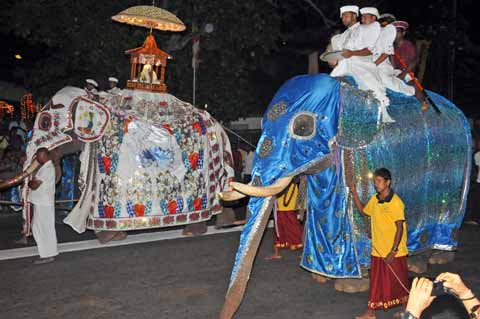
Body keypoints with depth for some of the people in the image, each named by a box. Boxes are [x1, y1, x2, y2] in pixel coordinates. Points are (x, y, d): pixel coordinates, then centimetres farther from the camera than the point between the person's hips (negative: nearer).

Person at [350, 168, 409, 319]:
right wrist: (354, 193, 8)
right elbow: (363, 210, 21)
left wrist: (393, 252, -20)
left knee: (399, 282, 10)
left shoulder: (395, 202, -18)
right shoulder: (374, 200, 3)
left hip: (394, 252, -6)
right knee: (376, 282, 13)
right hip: (377, 250, 6)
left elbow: (400, 228, -18)